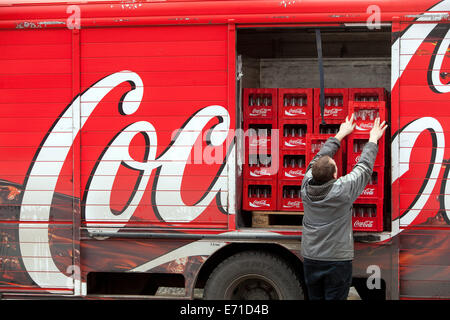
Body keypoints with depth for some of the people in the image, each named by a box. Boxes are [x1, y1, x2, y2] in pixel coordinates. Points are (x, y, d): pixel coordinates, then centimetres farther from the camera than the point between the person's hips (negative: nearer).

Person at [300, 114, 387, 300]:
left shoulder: (307, 185, -5)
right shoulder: (343, 190, -18)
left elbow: (320, 157, 12)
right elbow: (364, 166, -2)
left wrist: (341, 134, 25)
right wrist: (373, 139, 14)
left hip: (310, 260, 5)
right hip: (337, 260, -5)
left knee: (315, 298, 11)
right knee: (335, 298, -1)